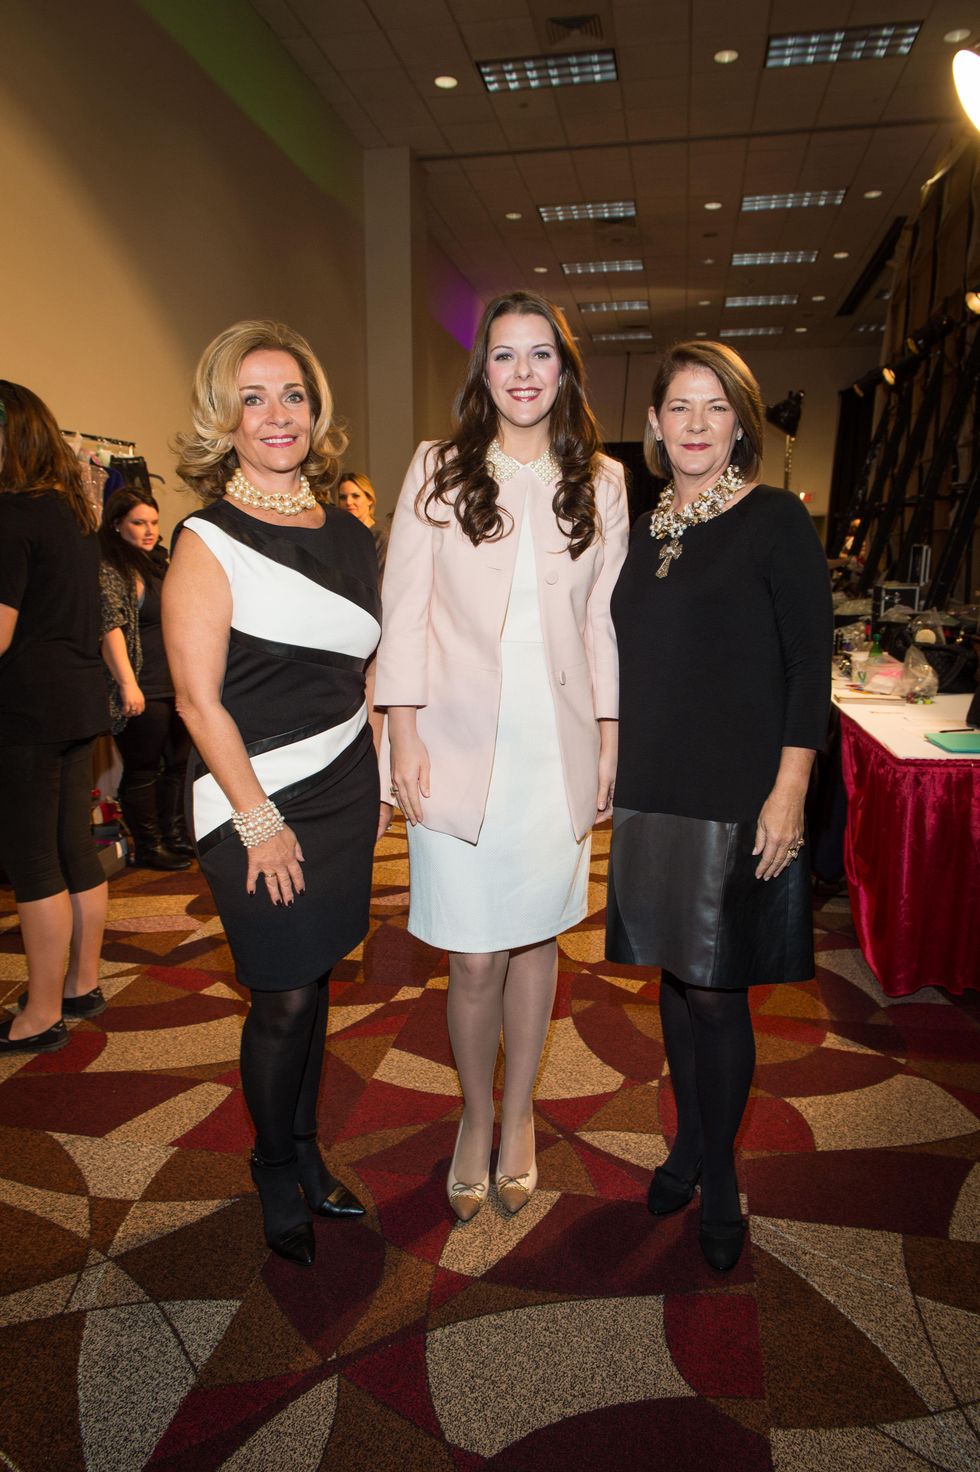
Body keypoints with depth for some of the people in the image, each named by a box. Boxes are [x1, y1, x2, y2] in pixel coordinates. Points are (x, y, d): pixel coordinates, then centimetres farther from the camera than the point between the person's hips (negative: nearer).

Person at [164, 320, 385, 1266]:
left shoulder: (346, 533, 10)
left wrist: (384, 773, 10)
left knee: (313, 983, 15)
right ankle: (277, 1179, 29)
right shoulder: (208, 540, -8)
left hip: (345, 794, 5)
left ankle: (305, 1158, 35)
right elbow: (198, 698, -13)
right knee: (283, 999, 4)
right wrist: (259, 820, -14)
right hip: (256, 805, -5)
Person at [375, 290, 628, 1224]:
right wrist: (403, 736, -5)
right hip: (460, 746, -1)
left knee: (536, 937, 11)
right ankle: (476, 1118, 30)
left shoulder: (602, 482, 8)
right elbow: (403, 610, 0)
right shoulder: (437, 469, 3)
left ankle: (518, 1118, 33)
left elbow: (605, 620, 9)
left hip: (557, 750, 2)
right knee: (474, 957, 1)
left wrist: (608, 741, 5)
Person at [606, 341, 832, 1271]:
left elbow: (810, 662, -9)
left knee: (714, 989, 1)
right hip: (651, 794, 5)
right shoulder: (644, 529, 11)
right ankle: (688, 1144, 35)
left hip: (738, 800, -5)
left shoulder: (775, 521, -5)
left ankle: (719, 1180, 24)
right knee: (673, 978, 14)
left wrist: (790, 789, -16)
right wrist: (618, 771, 12)